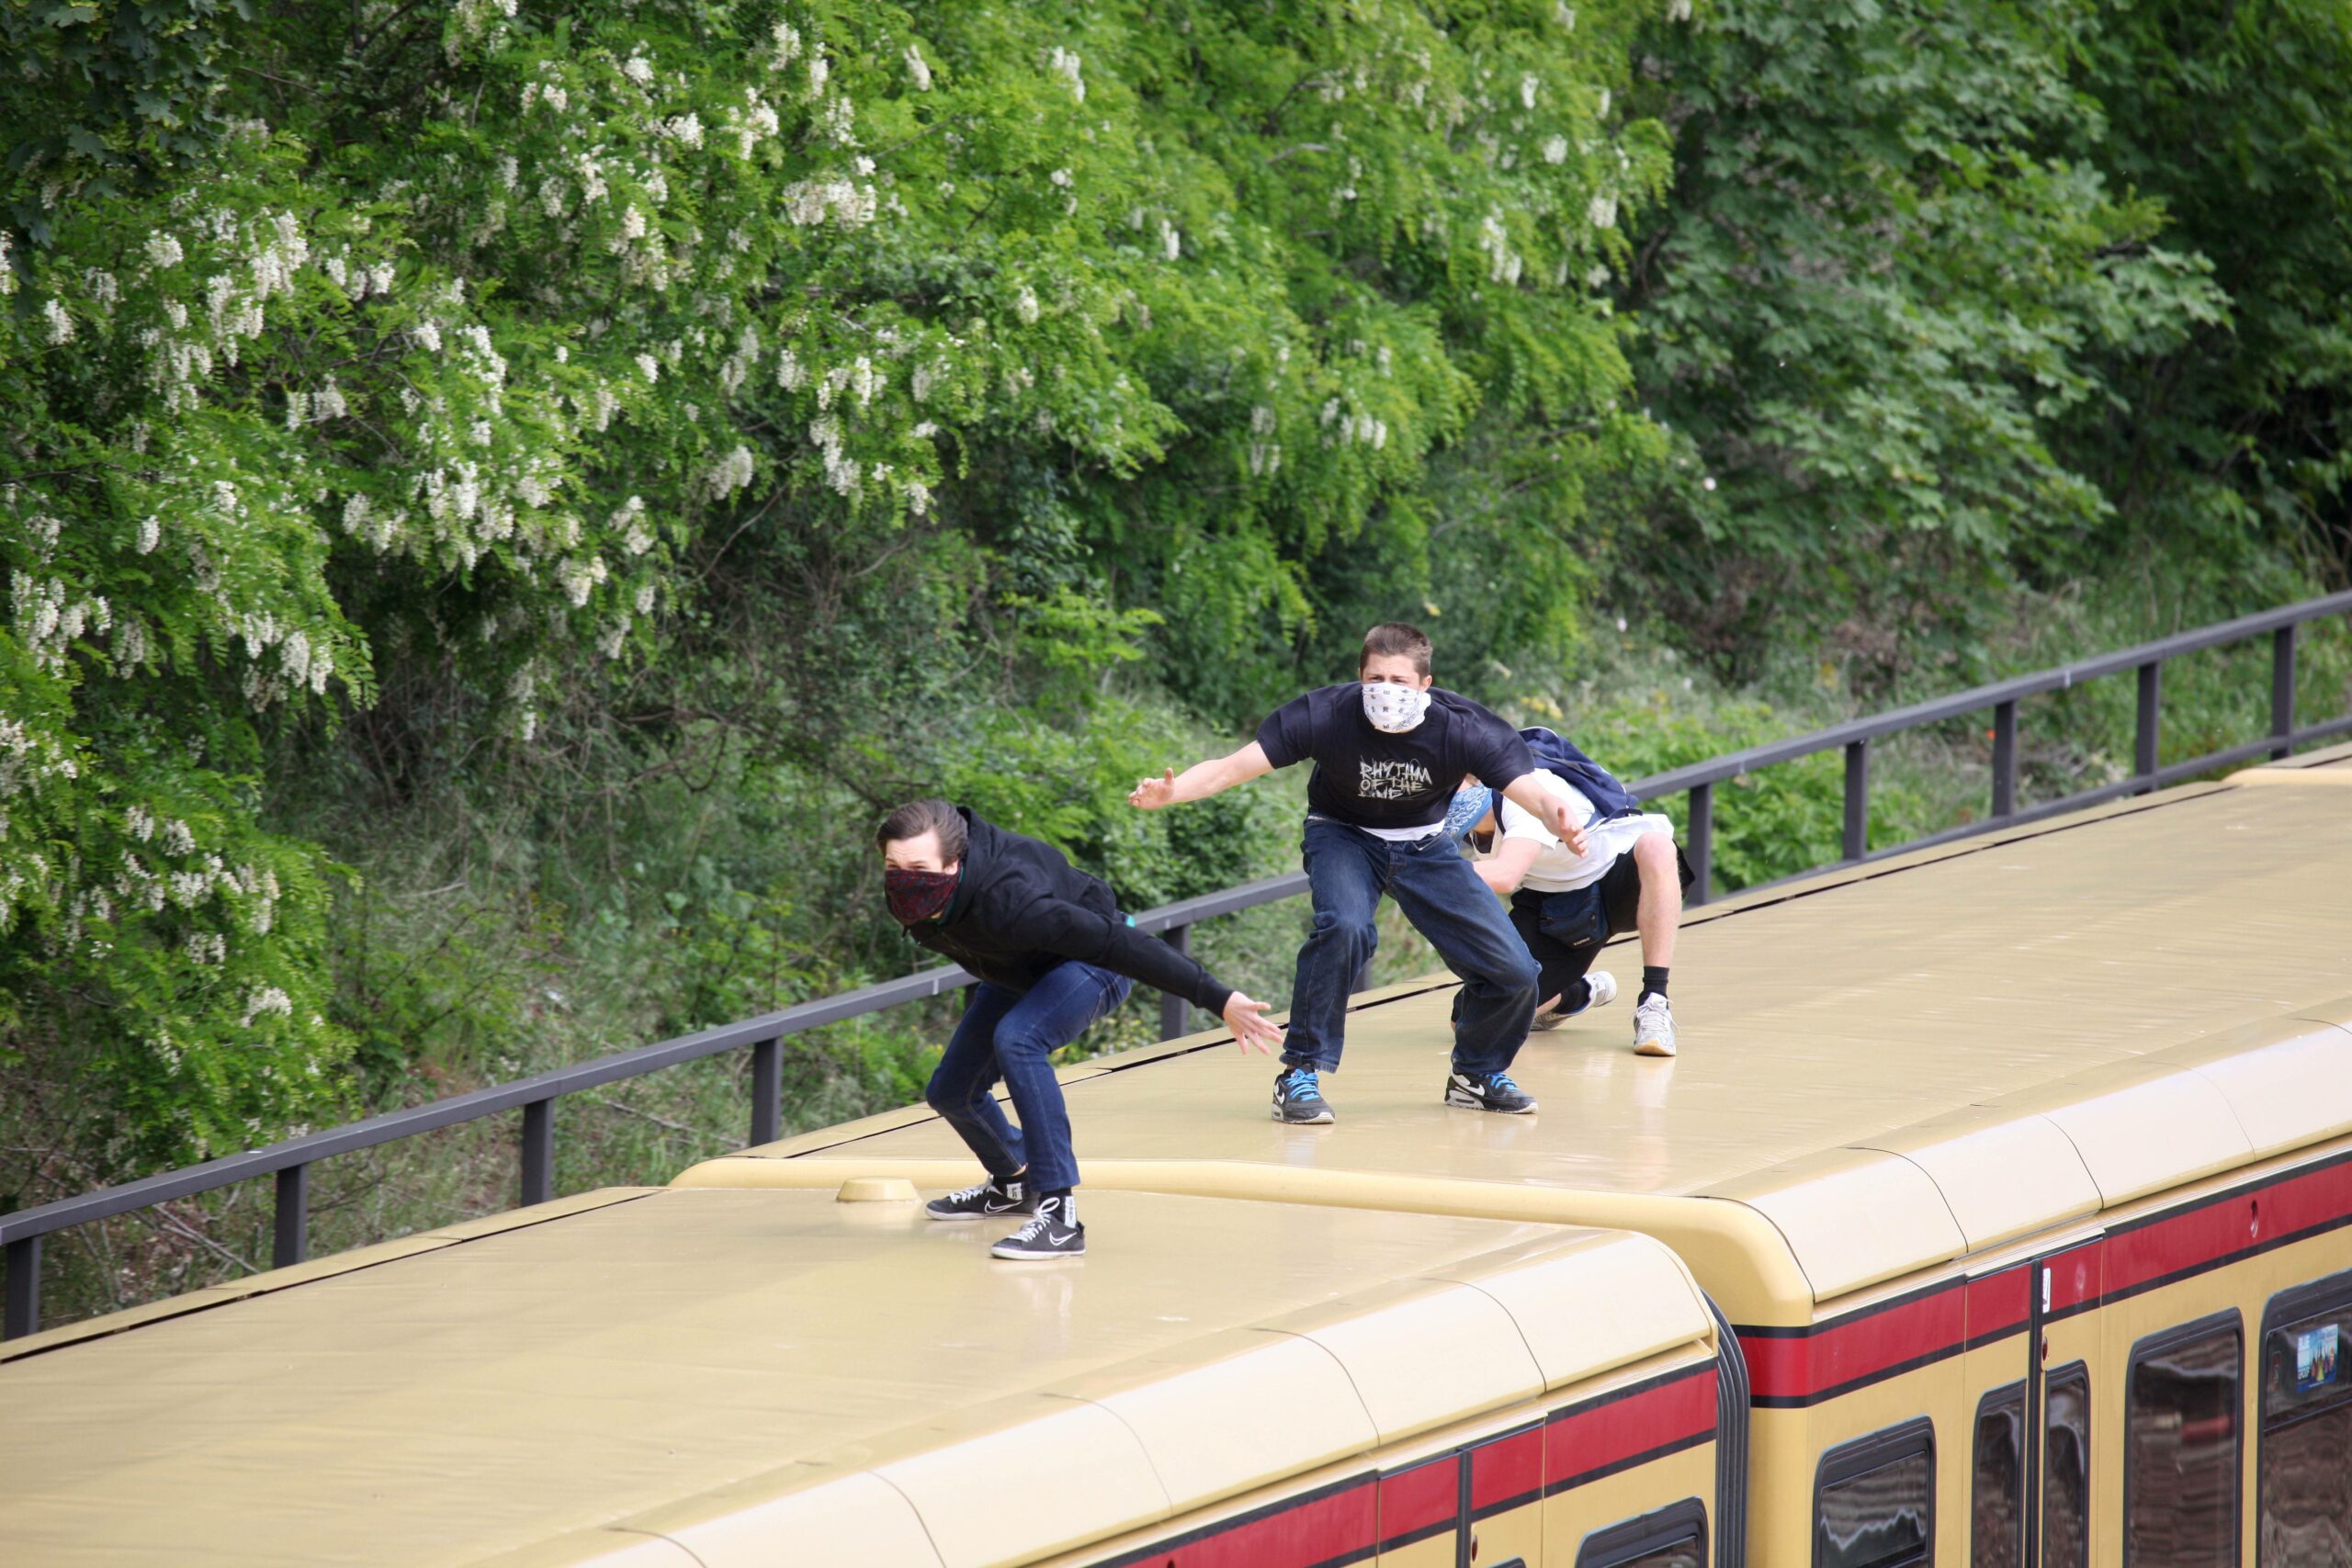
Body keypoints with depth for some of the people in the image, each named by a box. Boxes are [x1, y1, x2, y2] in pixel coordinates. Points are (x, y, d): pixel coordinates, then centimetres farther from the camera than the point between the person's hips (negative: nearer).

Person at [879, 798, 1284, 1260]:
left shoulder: (1006, 901, -43)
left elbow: (1118, 943, -41)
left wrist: (1218, 999, -40)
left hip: (1095, 961, -8)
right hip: (1020, 972, 8)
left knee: (1015, 1039, -35)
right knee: (951, 1092, 8)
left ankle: (1060, 1215, -33)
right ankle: (1013, 1183, 41)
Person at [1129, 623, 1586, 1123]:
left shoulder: (1462, 727, -27)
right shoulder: (1327, 716, -30)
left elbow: (1529, 791, -33)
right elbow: (1233, 767, -32)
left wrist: (1557, 818, -56)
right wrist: (1167, 793, -49)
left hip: (1426, 846, 2)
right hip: (1345, 837, -2)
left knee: (1514, 972, -7)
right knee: (1343, 926, -35)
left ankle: (1477, 1074, 24)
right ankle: (1300, 1074, -19)